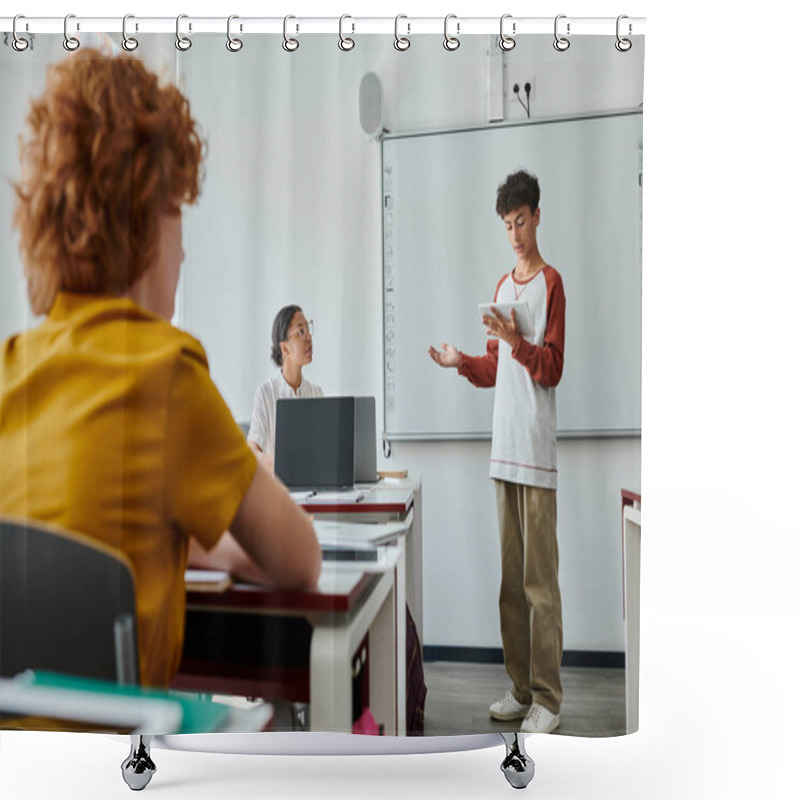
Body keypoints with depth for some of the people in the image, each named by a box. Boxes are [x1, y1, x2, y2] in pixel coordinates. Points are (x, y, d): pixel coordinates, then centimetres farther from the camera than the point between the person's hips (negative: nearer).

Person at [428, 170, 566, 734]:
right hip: (504, 449, 7)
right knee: (511, 578, 12)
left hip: (538, 453, -7)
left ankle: (548, 700, 13)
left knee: (540, 580, -2)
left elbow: (553, 369, -11)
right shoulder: (503, 285, 20)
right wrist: (461, 362, 7)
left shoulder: (551, 284, -2)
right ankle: (520, 689, 25)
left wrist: (515, 340, -26)